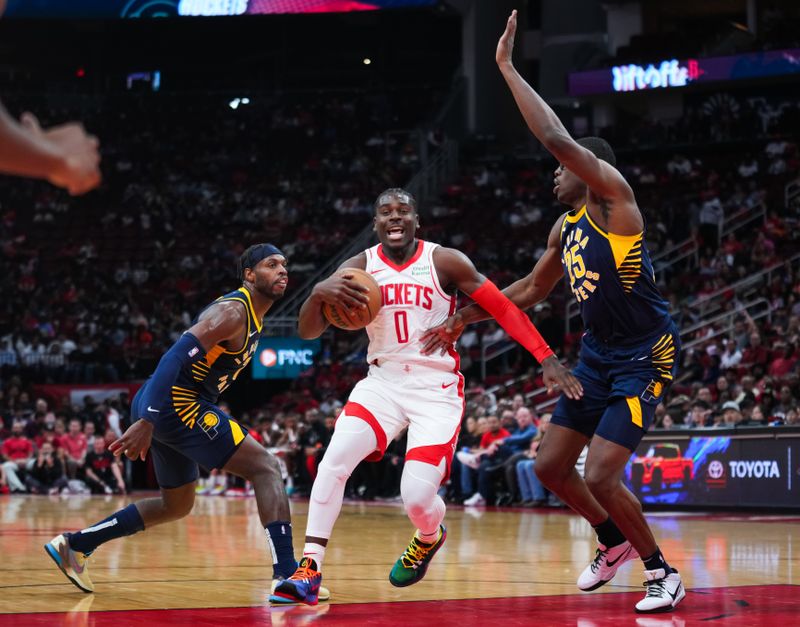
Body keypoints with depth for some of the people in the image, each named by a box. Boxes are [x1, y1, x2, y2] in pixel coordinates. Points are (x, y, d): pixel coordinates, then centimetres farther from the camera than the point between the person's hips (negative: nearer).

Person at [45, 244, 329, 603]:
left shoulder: (250, 318, 19)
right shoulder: (233, 312, -13)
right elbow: (176, 357, -23)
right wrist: (146, 423, -28)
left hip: (175, 406, 11)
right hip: (174, 403, -11)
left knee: (176, 506, 23)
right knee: (266, 467, -13)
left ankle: (74, 545, 26)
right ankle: (287, 576, -20)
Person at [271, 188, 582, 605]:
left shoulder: (444, 262, -7)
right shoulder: (358, 268, -1)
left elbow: (503, 308, -6)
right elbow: (307, 332, -6)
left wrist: (547, 359, -16)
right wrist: (319, 293, -29)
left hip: (436, 387, -2)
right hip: (383, 382, 2)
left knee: (417, 497, -13)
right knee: (335, 457, -23)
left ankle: (428, 538, 25)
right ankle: (309, 569, -19)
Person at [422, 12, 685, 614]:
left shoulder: (613, 197, -14)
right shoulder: (565, 230, 11)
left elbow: (558, 139, -29)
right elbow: (529, 290, 25)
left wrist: (507, 67, -24)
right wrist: (464, 319, 22)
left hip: (644, 357, -9)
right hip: (597, 357, 9)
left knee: (601, 476, -15)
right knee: (550, 466, 10)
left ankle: (662, 572, 5)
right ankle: (615, 542, 32)